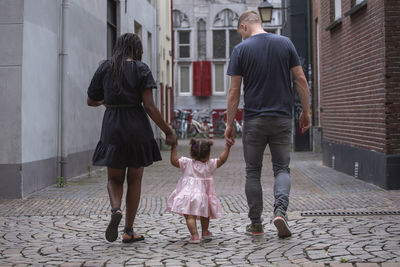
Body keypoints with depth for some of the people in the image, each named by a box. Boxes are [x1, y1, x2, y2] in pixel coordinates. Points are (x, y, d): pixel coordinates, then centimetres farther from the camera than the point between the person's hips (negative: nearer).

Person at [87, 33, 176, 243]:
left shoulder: (104, 68, 5)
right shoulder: (141, 69, -4)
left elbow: (91, 101, 12)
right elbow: (149, 106, -11)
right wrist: (168, 132, -6)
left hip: (112, 128, 2)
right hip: (137, 127, -2)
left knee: (114, 178, 15)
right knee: (135, 180, 11)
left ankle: (115, 209, -16)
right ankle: (128, 231, 13)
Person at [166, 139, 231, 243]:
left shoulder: (187, 163, -1)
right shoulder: (210, 164, -2)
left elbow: (174, 161, -1)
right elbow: (222, 160, 0)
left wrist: (174, 148, 6)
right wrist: (227, 147, 5)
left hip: (188, 194, -2)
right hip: (203, 196, 2)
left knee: (190, 216, -7)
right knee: (204, 215, 24)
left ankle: (195, 235, -19)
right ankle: (205, 232, 38)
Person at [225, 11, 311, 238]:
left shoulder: (241, 49, -3)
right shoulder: (285, 43, 4)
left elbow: (234, 90, -4)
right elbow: (301, 79, 1)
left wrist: (230, 123, 2)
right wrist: (306, 112, 9)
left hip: (254, 120, -1)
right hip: (282, 118, 2)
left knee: (253, 171, 9)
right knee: (282, 168, 10)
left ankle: (256, 224, 13)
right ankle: (280, 210, -12)